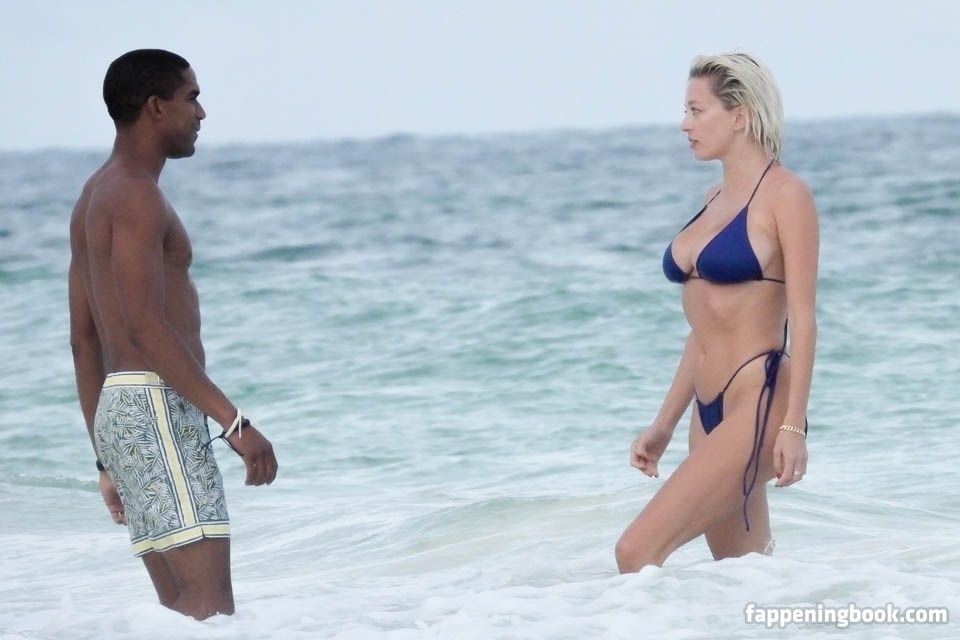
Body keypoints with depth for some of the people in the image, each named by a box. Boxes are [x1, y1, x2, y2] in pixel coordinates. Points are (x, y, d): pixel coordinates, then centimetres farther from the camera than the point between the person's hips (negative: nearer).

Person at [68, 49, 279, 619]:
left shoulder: (96, 199, 21)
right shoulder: (136, 194, -10)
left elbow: (84, 341, 22)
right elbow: (145, 327, -21)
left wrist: (109, 461, 23)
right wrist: (235, 421, -23)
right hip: (156, 407, -10)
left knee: (182, 612, 7)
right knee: (212, 609, -17)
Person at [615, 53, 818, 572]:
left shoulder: (784, 195, -7)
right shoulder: (718, 198, 17)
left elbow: (802, 319, -12)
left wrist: (793, 426, -19)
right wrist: (664, 424, 19)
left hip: (758, 406, -9)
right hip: (712, 412, 9)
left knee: (636, 552, -18)